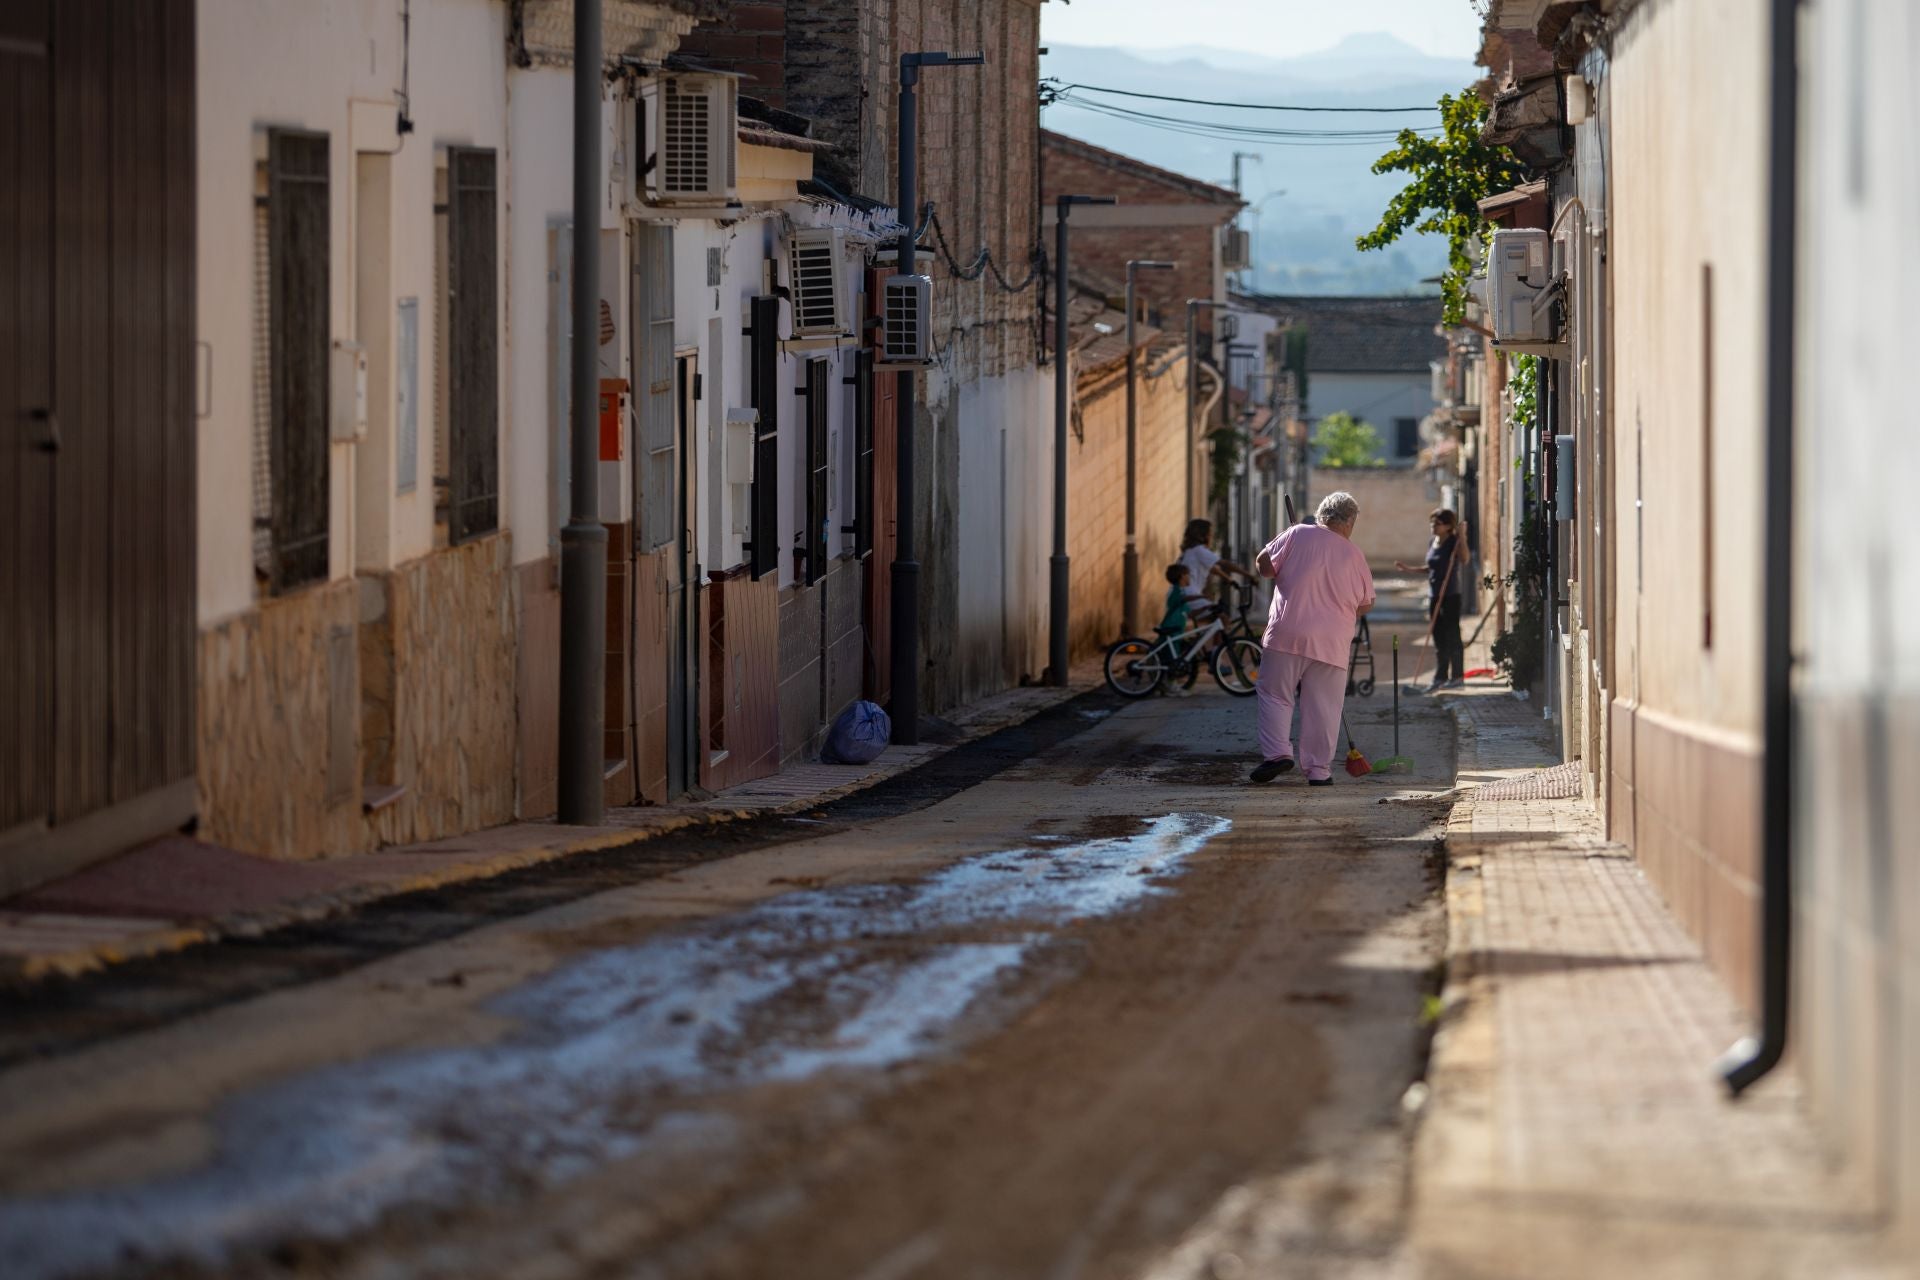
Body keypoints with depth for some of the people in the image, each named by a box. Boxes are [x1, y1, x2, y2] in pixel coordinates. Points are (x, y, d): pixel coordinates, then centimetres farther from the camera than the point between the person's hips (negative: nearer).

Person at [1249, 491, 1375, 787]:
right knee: (1323, 706, 5)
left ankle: (1277, 752, -8)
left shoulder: (1298, 535, 2)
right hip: (1332, 642, 2)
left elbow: (1264, 564, 2)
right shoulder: (1354, 555, 9)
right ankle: (1318, 770, 5)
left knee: (1275, 695, 7)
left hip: (1288, 633, -2)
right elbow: (1366, 603, 15)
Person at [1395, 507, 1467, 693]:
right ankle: (1440, 677, 13)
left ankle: (1457, 676, 5)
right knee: (1439, 638, 9)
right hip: (1434, 597, 7)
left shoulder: (1453, 542, -9)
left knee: (1452, 636, -3)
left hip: (1451, 596, -7)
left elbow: (1464, 558, -28)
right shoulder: (1432, 544, 12)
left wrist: (1461, 536, -32)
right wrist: (1410, 569, 20)